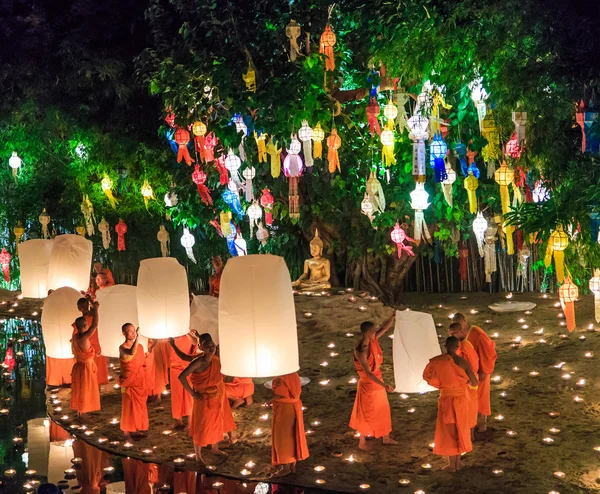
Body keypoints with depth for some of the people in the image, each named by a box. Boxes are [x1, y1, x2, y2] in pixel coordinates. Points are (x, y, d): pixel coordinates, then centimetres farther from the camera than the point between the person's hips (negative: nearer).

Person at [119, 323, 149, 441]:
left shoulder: (140, 346, 5)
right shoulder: (122, 347, -14)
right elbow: (132, 353, -38)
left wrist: (144, 380, 12)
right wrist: (137, 338, -34)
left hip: (140, 381, 6)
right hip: (129, 381, -6)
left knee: (140, 405, 12)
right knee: (129, 406, 0)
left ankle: (137, 429, 25)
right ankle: (127, 432, 9)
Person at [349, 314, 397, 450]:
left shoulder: (373, 341, -6)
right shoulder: (361, 351, -30)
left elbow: (385, 328, 3)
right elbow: (368, 373, -32)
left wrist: (393, 317, -13)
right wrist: (384, 385, -37)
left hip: (377, 381, 8)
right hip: (368, 384, -8)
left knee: (383, 411, 21)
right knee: (367, 414, 8)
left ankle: (386, 438, 38)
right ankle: (362, 442, 26)